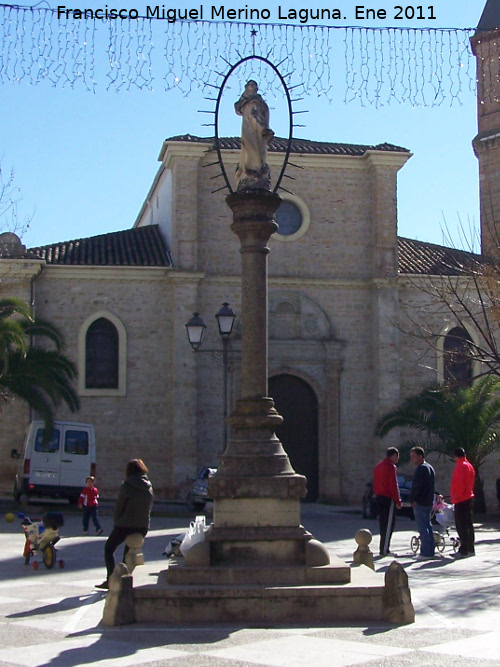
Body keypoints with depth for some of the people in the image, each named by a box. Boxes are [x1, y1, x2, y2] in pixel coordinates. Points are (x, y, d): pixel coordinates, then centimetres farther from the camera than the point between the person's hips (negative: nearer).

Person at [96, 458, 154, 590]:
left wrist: (117, 521, 6)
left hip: (125, 525, -5)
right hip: (143, 526, 5)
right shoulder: (149, 487, 4)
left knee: (109, 548, 13)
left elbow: (119, 506, -8)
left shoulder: (127, 485, -12)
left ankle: (110, 580, 2)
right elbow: (149, 507, 7)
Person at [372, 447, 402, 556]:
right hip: (388, 498, -9)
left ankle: (383, 548, 15)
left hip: (379, 497, 9)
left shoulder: (378, 466, 16)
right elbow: (393, 485, -15)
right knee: (389, 523, -6)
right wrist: (398, 501, -11)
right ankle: (385, 550, -8)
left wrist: (377, 495, 19)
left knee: (383, 522, 13)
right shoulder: (391, 467, -11)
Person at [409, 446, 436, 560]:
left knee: (423, 528, -7)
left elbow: (416, 486, -20)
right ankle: (430, 552, 19)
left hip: (420, 503, -10)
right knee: (428, 527, 14)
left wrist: (412, 499, -7)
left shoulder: (421, 469, -15)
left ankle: (425, 553, -7)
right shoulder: (430, 467, 16)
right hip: (429, 502, 10)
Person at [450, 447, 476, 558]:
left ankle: (464, 551, -9)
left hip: (461, 500, -10)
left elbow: (459, 482, -24)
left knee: (461, 526, -8)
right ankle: (470, 549, 19)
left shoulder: (460, 466, -15)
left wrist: (456, 495, -13)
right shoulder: (469, 465, 15)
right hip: (469, 498, 10)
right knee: (468, 525, 14)